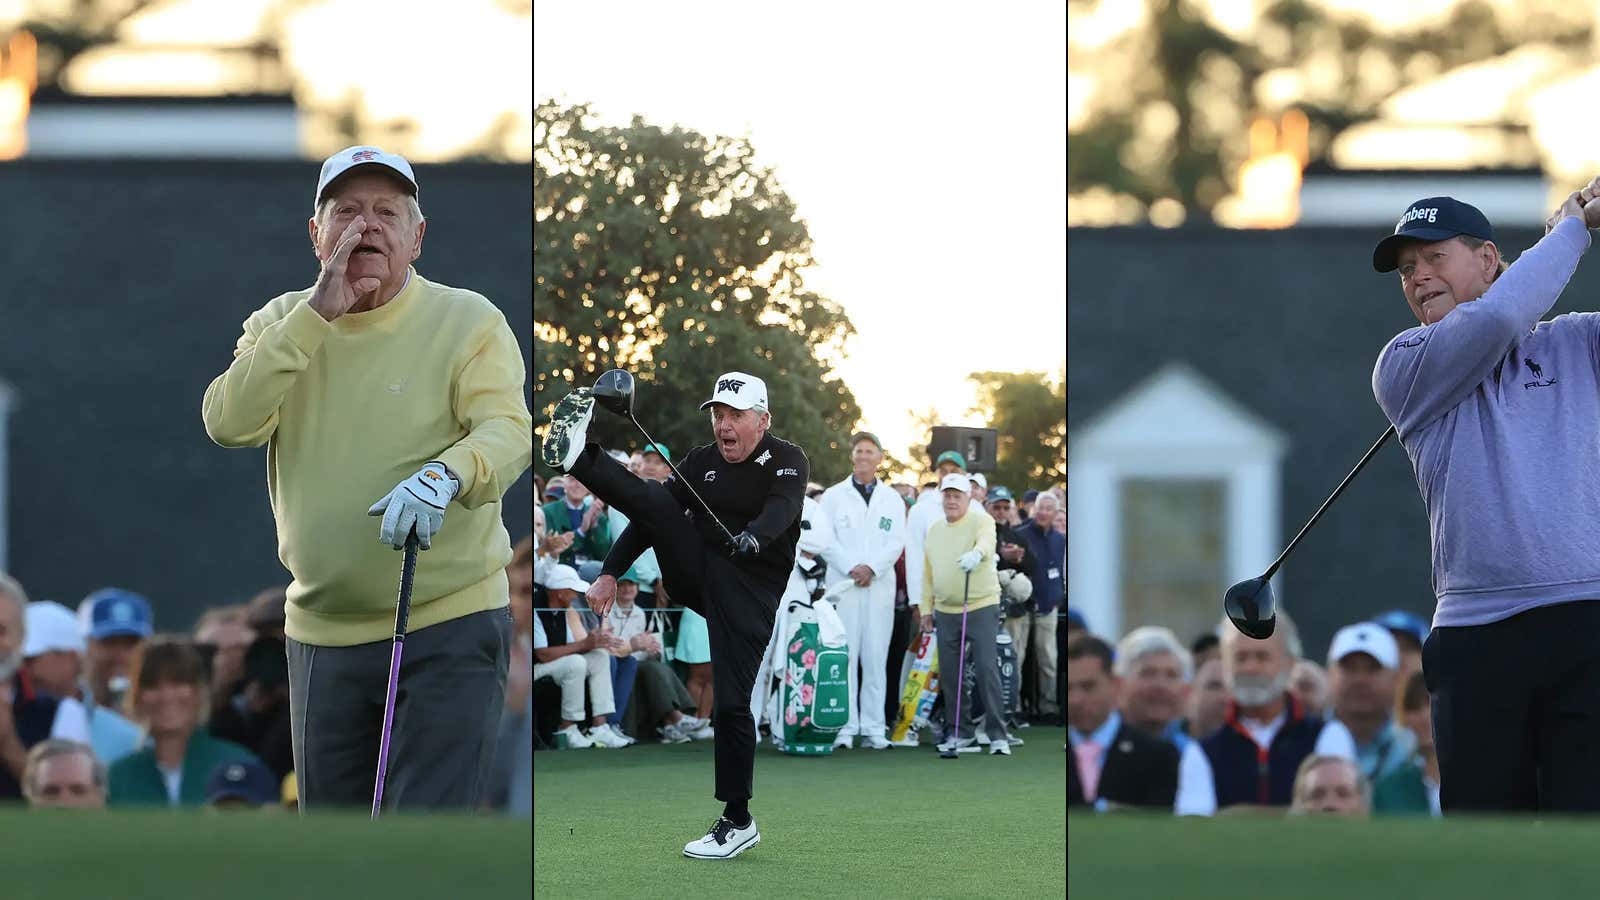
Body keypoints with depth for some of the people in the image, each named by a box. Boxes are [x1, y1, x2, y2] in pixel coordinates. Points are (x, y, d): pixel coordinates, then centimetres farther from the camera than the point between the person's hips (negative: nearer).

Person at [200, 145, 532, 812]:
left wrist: (443, 476, -39)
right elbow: (228, 423, -9)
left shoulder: (469, 322, -3)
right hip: (322, 631, 4)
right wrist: (317, 314, -14)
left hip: (449, 630, -4)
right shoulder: (281, 324, 8)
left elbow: (507, 430, -17)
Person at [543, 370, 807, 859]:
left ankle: (737, 821, -3)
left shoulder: (787, 461, -5)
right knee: (652, 502, -18)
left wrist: (754, 536, -49)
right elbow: (652, 516, 9)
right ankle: (575, 456, -38)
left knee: (731, 703, -11)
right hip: (693, 575, 5)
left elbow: (782, 508, -26)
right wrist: (610, 573, -2)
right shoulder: (703, 461, 9)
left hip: (748, 589, -5)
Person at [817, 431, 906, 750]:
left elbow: (896, 542, 4)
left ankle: (873, 727, 2)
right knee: (844, 656, -6)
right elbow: (826, 541, 0)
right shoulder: (833, 497, 8)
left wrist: (872, 567, -11)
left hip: (880, 585, 1)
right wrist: (851, 568, -11)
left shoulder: (892, 500, 13)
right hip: (843, 585, -1)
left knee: (876, 658, 0)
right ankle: (845, 726, -6)